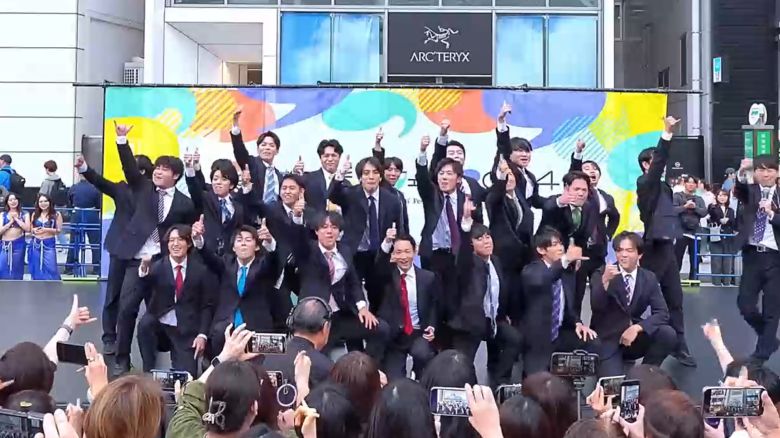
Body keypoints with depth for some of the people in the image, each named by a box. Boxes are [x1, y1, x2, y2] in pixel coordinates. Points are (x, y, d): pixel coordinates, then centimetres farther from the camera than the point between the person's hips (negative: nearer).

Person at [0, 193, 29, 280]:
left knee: (17, 271, 5)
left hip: (19, 244, -1)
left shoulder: (24, 215, 6)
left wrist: (16, 219, -8)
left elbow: (27, 228, -8)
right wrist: (11, 221, -10)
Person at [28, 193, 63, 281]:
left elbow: (59, 230, -3)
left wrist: (46, 229, -16)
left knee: (50, 268, -8)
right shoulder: (34, 214, 9)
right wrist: (34, 230, -8)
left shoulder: (56, 214, -1)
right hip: (36, 244, 4)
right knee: (36, 269, 8)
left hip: (49, 244, -4)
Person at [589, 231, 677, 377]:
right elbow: (596, 307, -22)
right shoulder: (601, 274, -8)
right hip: (607, 340, -3)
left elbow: (662, 314, -8)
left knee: (668, 334, -22)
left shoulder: (649, 278, 1)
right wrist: (605, 281, -40)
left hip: (634, 336, 3)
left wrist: (637, 328, -24)